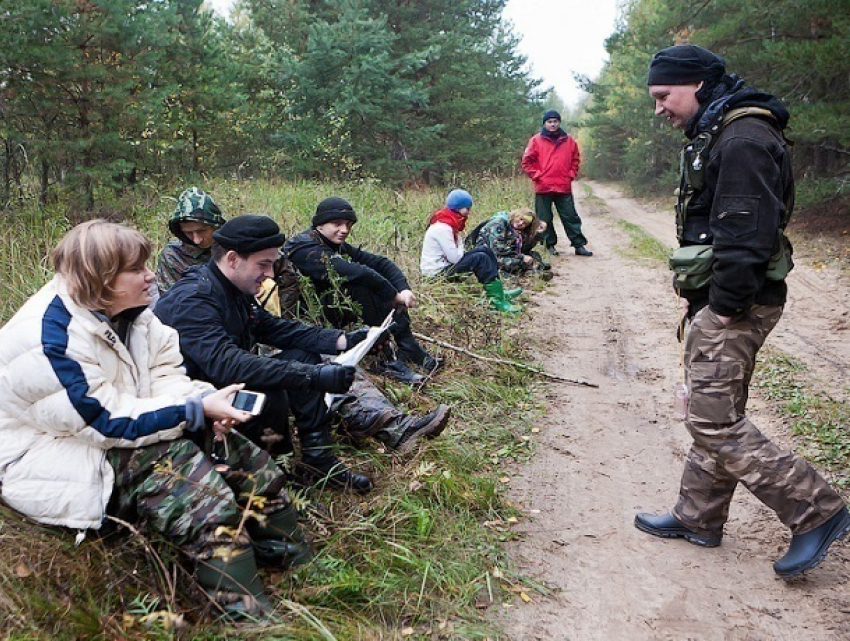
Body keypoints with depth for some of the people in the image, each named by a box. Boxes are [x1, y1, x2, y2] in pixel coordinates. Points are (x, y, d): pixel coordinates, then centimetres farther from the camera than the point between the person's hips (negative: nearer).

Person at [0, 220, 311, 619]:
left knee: (242, 456, -2)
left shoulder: (128, 313, -2)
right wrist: (200, 409, -31)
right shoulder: (50, 340, -28)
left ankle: (302, 569, 11)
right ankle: (247, 612, -20)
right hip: (63, 460, -9)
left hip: (119, 434, 9)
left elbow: (164, 375, -1)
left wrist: (210, 405, -22)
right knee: (196, 484, -29)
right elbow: (112, 421, -29)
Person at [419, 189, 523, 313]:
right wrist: (460, 242, -7)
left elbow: (457, 255, 6)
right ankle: (498, 300, -18)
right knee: (480, 258, -21)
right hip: (437, 273, -10)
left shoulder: (448, 222, 7)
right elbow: (455, 258, -24)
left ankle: (499, 290, 2)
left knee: (485, 250, 5)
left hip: (446, 264, 10)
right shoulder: (442, 228, -24)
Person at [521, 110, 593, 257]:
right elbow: (527, 161, 1)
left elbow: (576, 160, 16)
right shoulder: (536, 140, 0)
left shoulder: (569, 140, 7)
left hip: (564, 188, 1)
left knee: (571, 217, 4)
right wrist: (537, 176, -5)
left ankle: (579, 245, 8)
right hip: (543, 188, -1)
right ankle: (550, 245, 16)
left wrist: (571, 175, 5)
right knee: (545, 219, 5)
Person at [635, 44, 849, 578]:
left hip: (734, 307, -11)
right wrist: (707, 300, 14)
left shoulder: (742, 139, -17)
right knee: (714, 414, 16)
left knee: (716, 422, -7)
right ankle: (698, 518, 28)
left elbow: (747, 233, -25)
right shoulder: (717, 134, 17)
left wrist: (725, 304, -21)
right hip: (719, 301, 11)